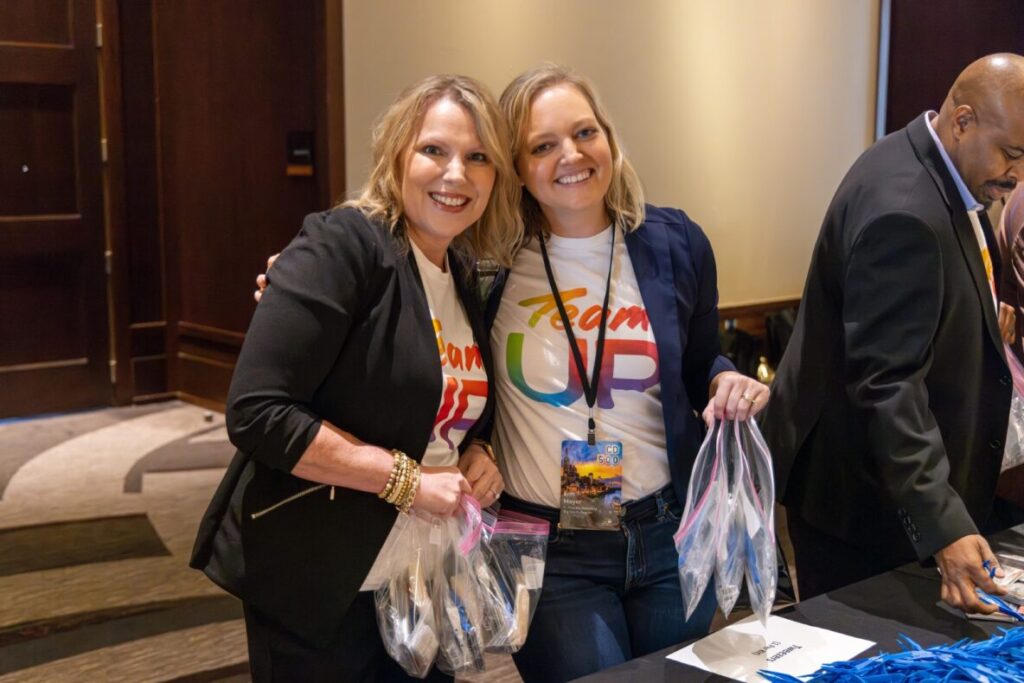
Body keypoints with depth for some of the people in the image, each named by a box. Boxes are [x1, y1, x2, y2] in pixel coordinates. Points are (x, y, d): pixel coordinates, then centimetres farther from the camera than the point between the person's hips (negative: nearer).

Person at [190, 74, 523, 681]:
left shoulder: (465, 281, 7)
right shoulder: (341, 247, -16)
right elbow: (258, 413, -23)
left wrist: (479, 457, -2)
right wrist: (405, 479, -23)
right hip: (316, 589, -7)